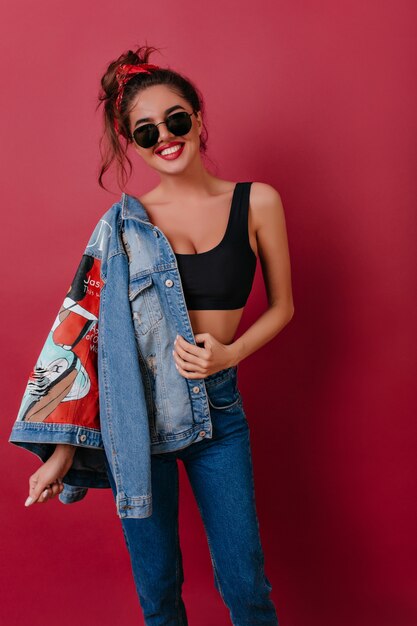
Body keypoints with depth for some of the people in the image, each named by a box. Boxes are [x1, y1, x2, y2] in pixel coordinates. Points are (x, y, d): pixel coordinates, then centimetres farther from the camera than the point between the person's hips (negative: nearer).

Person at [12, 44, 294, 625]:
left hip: (217, 404, 1)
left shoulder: (257, 202, -1)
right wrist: (64, 448, -2)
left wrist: (230, 351, -11)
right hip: (134, 406, 0)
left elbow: (281, 306, 8)